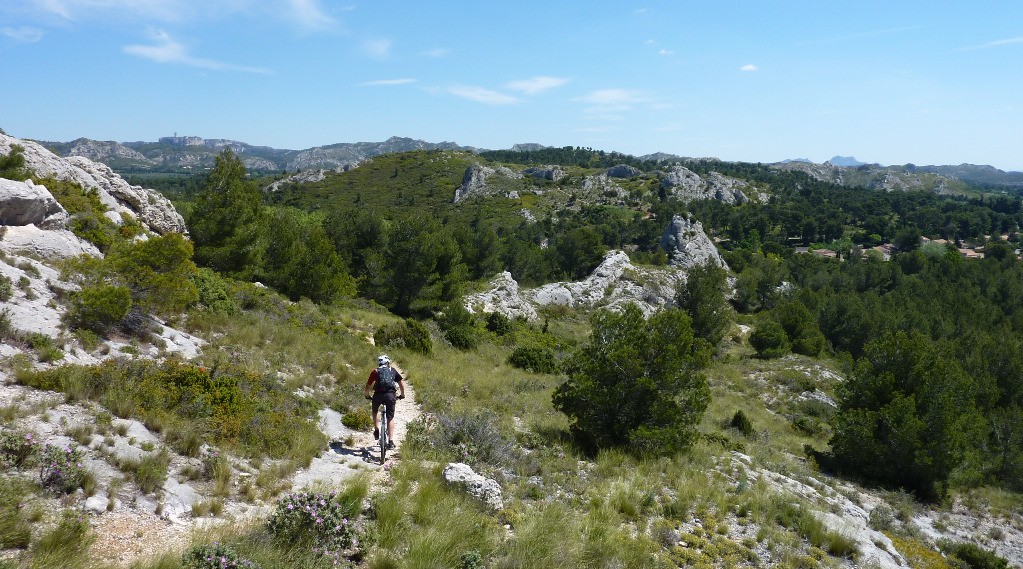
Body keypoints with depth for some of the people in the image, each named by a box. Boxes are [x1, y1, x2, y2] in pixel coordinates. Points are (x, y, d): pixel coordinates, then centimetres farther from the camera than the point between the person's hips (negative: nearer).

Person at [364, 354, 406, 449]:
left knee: (374, 412, 30)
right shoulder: (393, 370, 19)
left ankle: (376, 431, 24)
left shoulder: (375, 372, 17)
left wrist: (367, 396, 35)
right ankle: (391, 441, -1)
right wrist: (402, 395, 31)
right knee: (390, 418, 8)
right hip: (391, 395, 0)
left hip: (378, 394, 0)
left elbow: (368, 386, 18)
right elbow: (401, 383, 18)